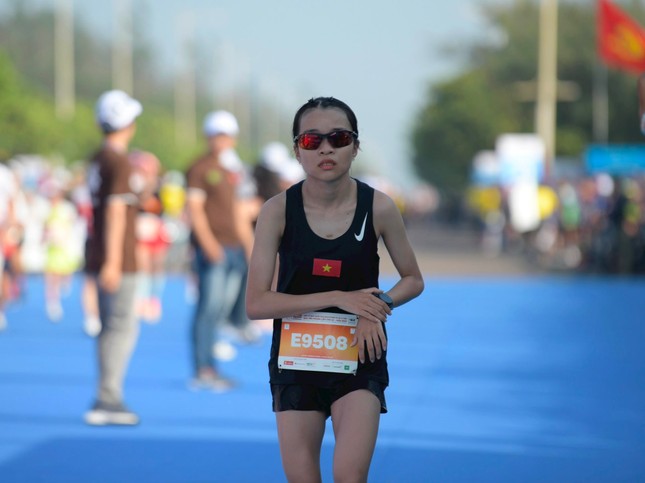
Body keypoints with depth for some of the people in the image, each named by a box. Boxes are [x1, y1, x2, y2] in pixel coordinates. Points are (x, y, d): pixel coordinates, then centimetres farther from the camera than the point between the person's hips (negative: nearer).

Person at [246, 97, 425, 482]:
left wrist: (379, 305, -17)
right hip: (295, 359, 1)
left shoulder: (378, 208, -9)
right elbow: (256, 303, -13)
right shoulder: (278, 211, -11)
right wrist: (338, 298, -21)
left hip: (359, 356, -1)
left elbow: (413, 280, 6)